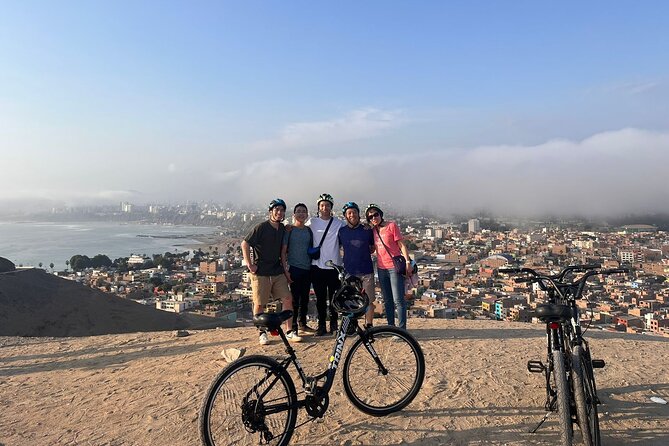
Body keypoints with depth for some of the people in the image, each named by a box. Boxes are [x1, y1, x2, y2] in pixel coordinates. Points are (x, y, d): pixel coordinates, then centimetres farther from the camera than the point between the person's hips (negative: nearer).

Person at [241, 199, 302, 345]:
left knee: (288, 299, -1)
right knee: (259, 304, 3)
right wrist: (249, 264, -13)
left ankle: (289, 332, 9)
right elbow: (245, 244, -11)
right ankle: (262, 333, 19)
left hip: (278, 272, 5)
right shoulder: (261, 227, -11)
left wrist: (285, 267, 16)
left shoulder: (283, 229, 8)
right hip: (260, 272, -5)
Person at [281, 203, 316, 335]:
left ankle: (302, 324, 25)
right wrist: (286, 270, -12)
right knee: (294, 298, -3)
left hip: (307, 269, 5)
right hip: (294, 268, -5)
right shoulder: (289, 230, -3)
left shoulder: (309, 230, 11)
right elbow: (283, 251, -5)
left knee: (305, 298, 12)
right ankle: (293, 328, 5)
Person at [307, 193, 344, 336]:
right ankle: (321, 326, 17)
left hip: (334, 265, 0)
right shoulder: (312, 222, 3)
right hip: (317, 266, 0)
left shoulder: (339, 223, 2)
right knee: (320, 298, 7)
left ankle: (334, 325, 20)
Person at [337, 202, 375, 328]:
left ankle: (369, 326, 16)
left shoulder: (367, 230, 3)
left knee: (369, 300, 3)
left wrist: (363, 253, 4)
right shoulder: (341, 231, 4)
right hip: (349, 271, 0)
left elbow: (373, 247, 15)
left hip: (366, 271, 0)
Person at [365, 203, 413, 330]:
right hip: (381, 268, 6)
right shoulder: (373, 230, 10)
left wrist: (408, 262, -14)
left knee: (398, 300, -6)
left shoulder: (391, 226, -6)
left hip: (395, 267, -6)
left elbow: (402, 245, -8)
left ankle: (402, 329, -1)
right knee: (387, 301, 13)